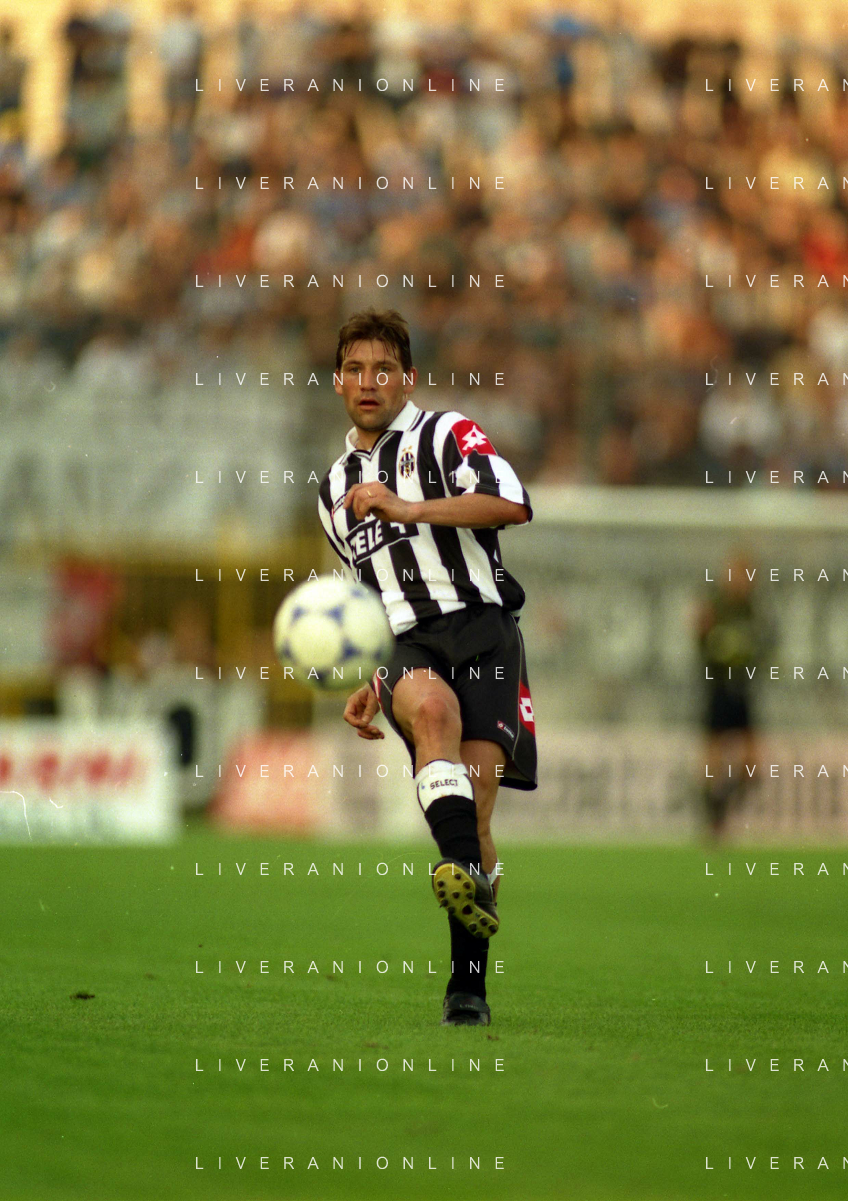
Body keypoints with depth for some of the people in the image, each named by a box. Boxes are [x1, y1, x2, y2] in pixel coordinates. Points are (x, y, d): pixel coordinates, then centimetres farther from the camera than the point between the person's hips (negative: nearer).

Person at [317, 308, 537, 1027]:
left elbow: (512, 505, -10)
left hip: (479, 622, -3)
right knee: (430, 706, -36)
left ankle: (469, 985, -7)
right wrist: (369, 687, 26)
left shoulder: (446, 434, 9)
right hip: (403, 647, 3)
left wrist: (406, 508, -15)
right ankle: (469, 878, -56)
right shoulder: (336, 488, 30)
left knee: (474, 809, -16)